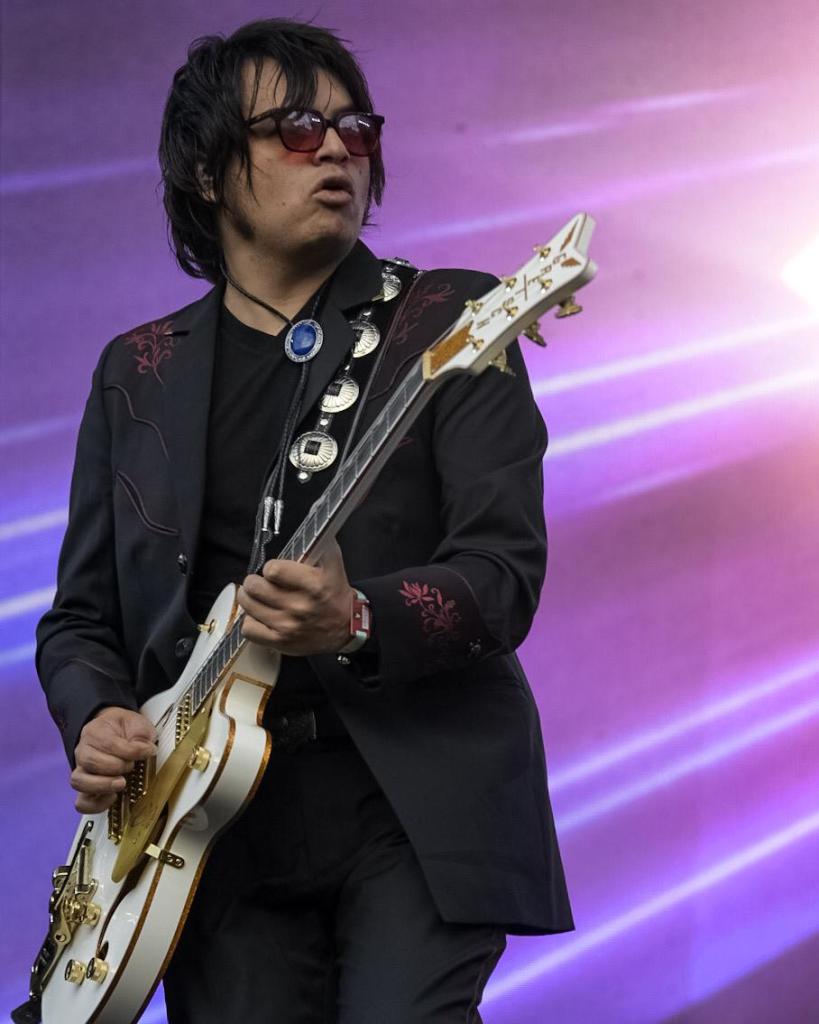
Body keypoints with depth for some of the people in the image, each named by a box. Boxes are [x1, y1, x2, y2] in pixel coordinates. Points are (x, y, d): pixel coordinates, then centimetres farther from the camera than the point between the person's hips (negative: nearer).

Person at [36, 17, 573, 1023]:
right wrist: (96, 722, -3)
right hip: (222, 826, 3)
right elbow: (81, 616, 18)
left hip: (418, 803, -3)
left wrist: (356, 627, -23)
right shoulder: (139, 374, 15)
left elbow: (505, 572, -6)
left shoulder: (449, 325, 4)